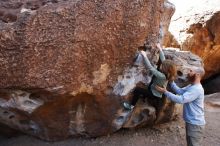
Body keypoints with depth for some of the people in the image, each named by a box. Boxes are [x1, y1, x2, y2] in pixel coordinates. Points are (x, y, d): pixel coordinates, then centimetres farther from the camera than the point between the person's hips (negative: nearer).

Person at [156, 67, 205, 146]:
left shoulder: (196, 89, -26)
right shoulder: (191, 86, 8)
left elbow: (181, 99, -32)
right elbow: (179, 91, 4)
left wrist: (165, 92, -26)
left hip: (195, 124, -10)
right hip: (191, 122, 10)